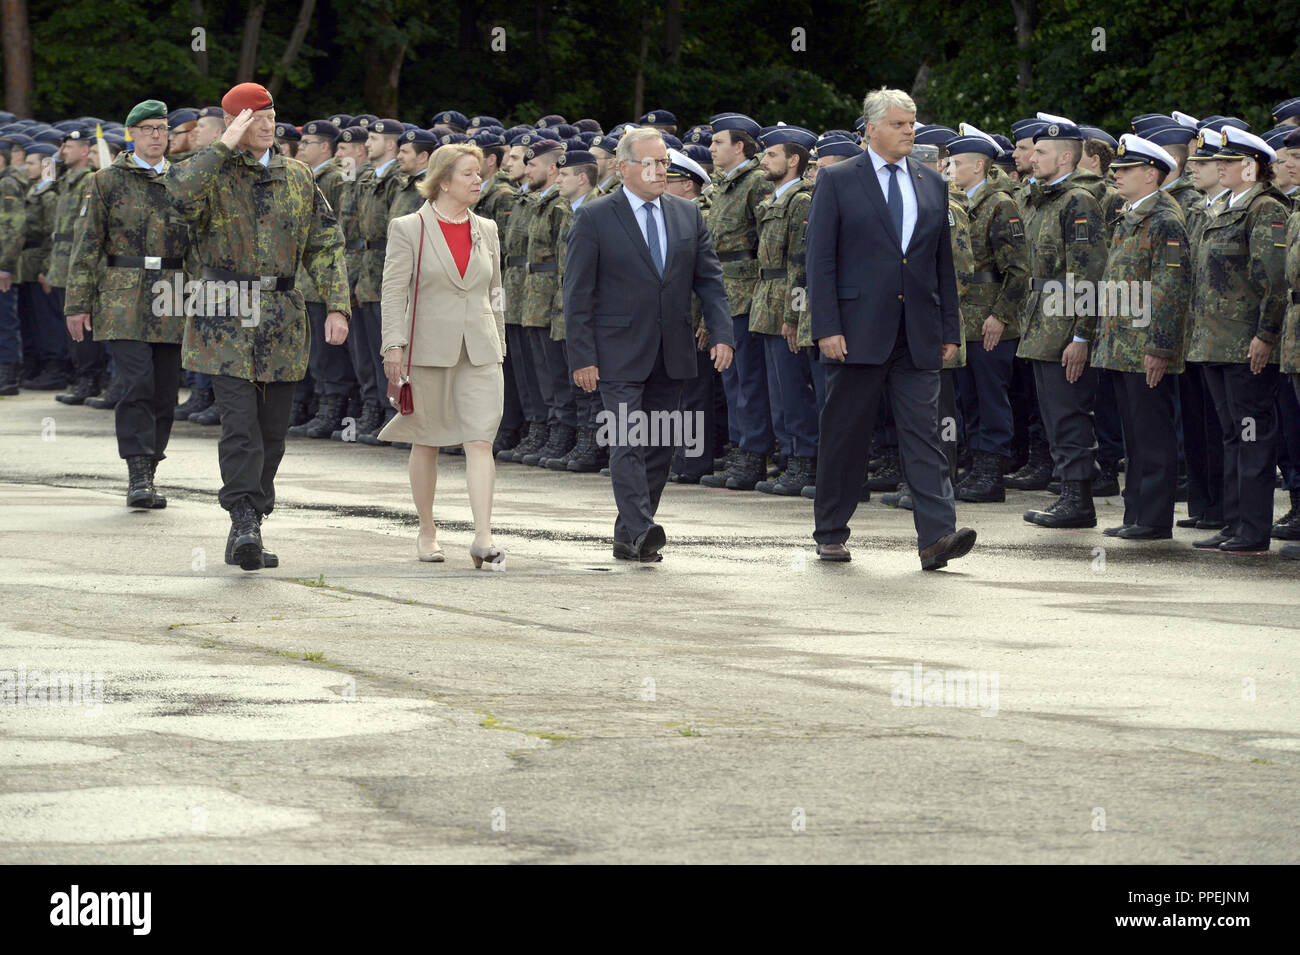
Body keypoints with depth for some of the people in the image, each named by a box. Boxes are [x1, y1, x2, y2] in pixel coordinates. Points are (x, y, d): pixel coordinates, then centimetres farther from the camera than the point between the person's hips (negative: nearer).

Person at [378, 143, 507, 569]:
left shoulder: (486, 230, 11)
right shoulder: (408, 229, -2)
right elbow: (394, 291, -6)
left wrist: (498, 345, 15)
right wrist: (394, 345, -14)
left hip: (479, 351, 3)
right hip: (429, 349, -3)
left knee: (481, 441, -9)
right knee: (427, 442, 8)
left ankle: (483, 538, -13)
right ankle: (427, 532, 22)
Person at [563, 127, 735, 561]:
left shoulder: (687, 214, 10)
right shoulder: (594, 217, -4)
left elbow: (709, 278, 10)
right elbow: (577, 293, -5)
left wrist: (721, 334, -4)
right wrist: (582, 357, -11)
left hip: (671, 356, 5)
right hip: (620, 355, -5)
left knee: (660, 445, 7)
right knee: (628, 443, -14)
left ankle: (628, 537, 15)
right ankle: (639, 531, -21)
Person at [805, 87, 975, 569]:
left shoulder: (932, 184, 13)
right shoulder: (837, 181, 1)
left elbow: (943, 262, 16)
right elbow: (820, 259, -3)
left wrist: (950, 329, 10)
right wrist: (826, 328, -11)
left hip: (918, 336, 3)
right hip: (859, 331, -3)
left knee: (923, 432, -6)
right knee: (845, 434, 5)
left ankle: (937, 535, -15)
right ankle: (830, 533, 17)